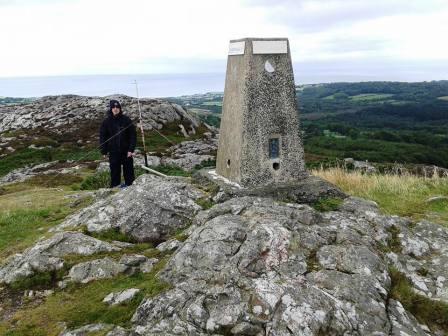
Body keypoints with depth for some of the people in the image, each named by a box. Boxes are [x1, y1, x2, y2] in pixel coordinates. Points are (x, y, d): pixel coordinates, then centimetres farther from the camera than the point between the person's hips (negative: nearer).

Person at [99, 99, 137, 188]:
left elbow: (133, 135, -3)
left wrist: (131, 149, -11)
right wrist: (104, 151, 1)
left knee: (128, 169, 5)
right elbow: (102, 137, 6)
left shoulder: (126, 120, -3)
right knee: (114, 170, 4)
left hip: (126, 150, -1)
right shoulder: (107, 122, 1)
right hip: (113, 151, 1)